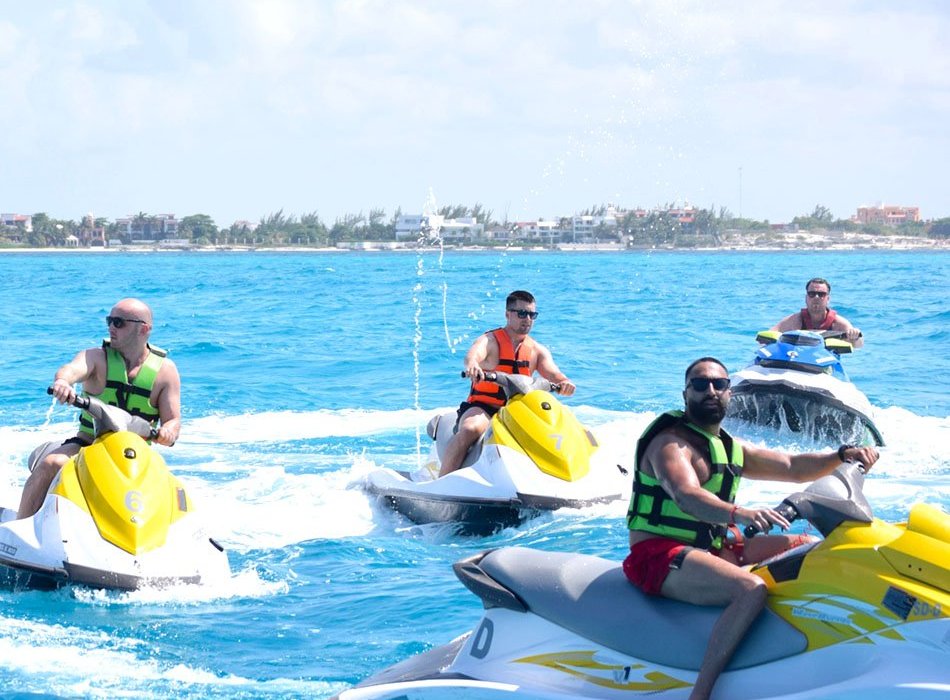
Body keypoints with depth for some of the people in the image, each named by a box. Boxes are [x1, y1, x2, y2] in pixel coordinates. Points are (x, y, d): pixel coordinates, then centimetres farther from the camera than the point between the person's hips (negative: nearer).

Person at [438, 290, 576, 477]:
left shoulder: (537, 350, 11)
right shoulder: (490, 340, -4)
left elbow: (553, 374, -3)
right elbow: (473, 354, -27)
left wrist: (565, 383, -29)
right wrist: (471, 365, -53)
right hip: (481, 407, -5)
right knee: (470, 430, -36)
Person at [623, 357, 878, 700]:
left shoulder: (732, 449, 17)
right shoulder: (671, 443, -12)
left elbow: (793, 468, 21)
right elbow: (686, 497, -32)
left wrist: (843, 455, 3)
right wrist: (739, 514, -50)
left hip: (715, 549, 10)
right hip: (659, 555, -10)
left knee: (810, 548, 9)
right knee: (752, 589, -35)